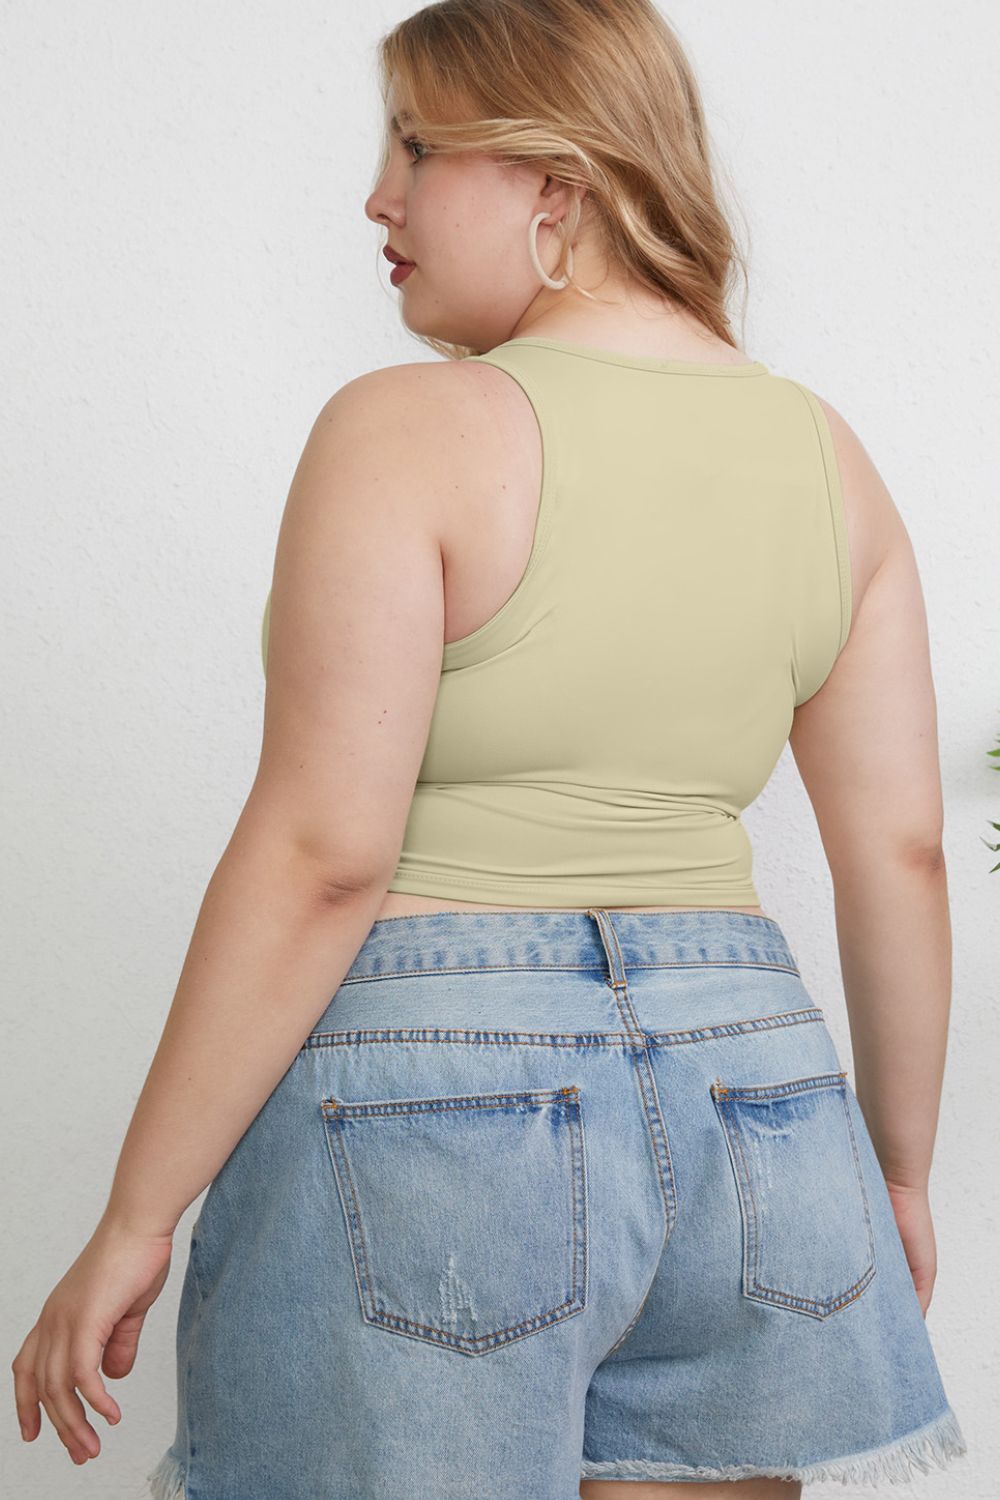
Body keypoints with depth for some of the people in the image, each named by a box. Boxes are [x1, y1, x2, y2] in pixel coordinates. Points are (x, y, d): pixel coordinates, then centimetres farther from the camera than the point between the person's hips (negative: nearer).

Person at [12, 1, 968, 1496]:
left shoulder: (409, 433, -11)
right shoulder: (824, 454, 6)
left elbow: (319, 854, -16)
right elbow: (902, 849, 7)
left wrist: (134, 1223, -9)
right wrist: (896, 1168, 18)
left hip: (432, 1091, -5)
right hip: (740, 1089, 6)